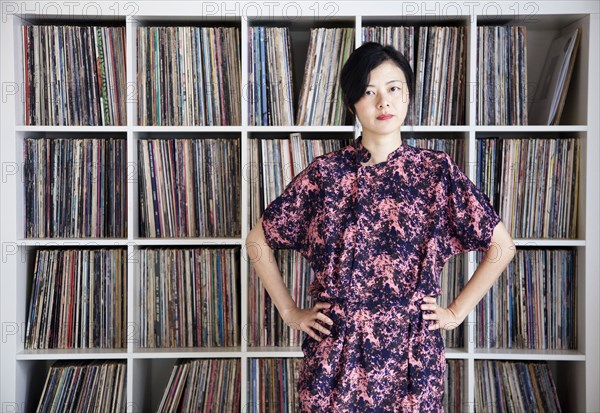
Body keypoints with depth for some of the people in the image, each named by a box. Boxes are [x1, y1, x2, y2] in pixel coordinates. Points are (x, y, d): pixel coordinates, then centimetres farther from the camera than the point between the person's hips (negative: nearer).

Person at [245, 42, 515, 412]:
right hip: (336, 353, 0)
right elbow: (258, 241, 6)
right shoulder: (324, 173, -2)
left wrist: (456, 312, 0)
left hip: (412, 353, 0)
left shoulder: (437, 171, -2)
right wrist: (291, 312, 3)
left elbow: (503, 245, 4)